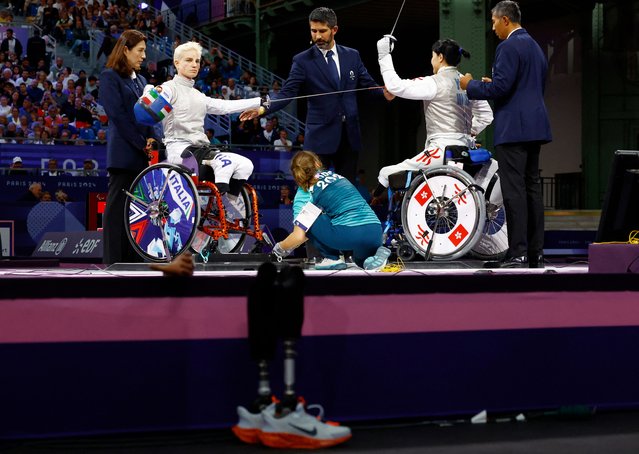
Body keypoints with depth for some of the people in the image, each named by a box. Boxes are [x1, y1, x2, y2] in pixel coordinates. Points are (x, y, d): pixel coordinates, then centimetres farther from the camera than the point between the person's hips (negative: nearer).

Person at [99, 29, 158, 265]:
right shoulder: (110, 77, -3)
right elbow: (116, 114, -11)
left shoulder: (140, 80, 21)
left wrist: (150, 139, 0)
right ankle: (112, 261, -6)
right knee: (117, 205, -7)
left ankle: (134, 258, 8)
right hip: (122, 153, -8)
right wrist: (140, 142, -12)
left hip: (141, 154, 8)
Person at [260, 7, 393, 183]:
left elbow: (368, 84, 10)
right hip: (320, 135, -3)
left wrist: (385, 93, -12)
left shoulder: (352, 56, 8)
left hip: (350, 135, 3)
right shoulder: (302, 61, -3)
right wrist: (264, 108, -27)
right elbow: (287, 93, -10)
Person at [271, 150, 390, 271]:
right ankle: (377, 253, 4)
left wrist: (279, 248, 20)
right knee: (362, 260, 37)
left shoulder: (305, 193, 6)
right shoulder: (336, 176, 24)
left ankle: (332, 259, 8)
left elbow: (299, 236, -2)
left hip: (349, 234, -6)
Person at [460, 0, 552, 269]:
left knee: (514, 189, -10)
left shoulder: (509, 47, -11)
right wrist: (493, 84, 25)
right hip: (535, 126, 9)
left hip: (514, 128, -9)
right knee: (532, 187, 9)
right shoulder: (535, 47, 19)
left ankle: (518, 254, -12)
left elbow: (500, 87, -17)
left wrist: (471, 85, -1)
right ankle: (536, 252, 10)